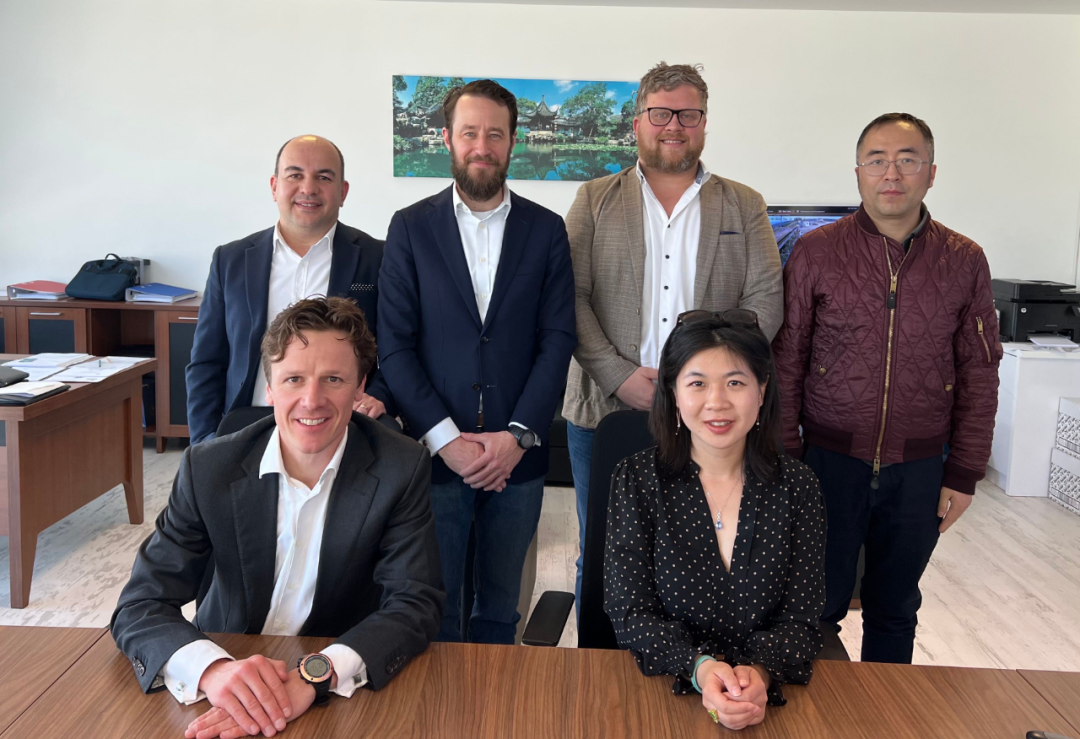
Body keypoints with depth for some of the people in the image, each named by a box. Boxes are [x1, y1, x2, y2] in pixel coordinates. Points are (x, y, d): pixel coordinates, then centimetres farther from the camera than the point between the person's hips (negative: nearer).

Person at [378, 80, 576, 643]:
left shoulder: (546, 231, 5)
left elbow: (558, 340, 0)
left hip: (518, 456, 1)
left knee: (500, 610, 13)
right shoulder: (411, 228, 2)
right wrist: (444, 438, -12)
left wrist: (519, 435, -10)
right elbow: (395, 345, -3)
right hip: (434, 453, -1)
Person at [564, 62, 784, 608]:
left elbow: (765, 301, 2)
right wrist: (620, 376, -12)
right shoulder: (594, 200, 9)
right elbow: (569, 297, 0)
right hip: (605, 412, 0)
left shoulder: (744, 207, 11)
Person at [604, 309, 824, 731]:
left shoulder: (796, 487, -1)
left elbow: (800, 620, -2)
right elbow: (631, 613, -5)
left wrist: (761, 673, -22)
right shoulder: (637, 481, -4)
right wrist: (700, 668, -22)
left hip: (769, 693, 2)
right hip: (663, 688, -1)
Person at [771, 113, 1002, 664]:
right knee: (819, 604, 7)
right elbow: (785, 364, -2)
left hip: (918, 471, 2)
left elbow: (979, 374, 5)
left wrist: (964, 474, 2)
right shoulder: (816, 253, -4)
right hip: (829, 460, -2)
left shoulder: (964, 262, 1)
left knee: (895, 611, 16)